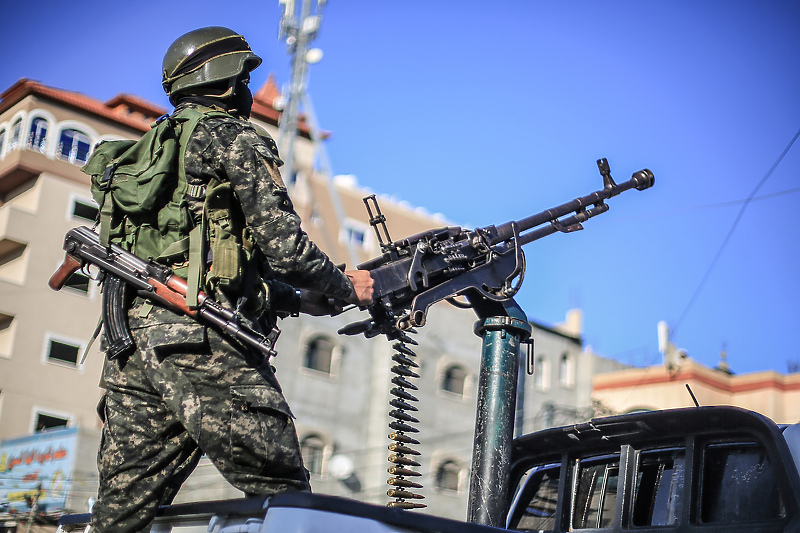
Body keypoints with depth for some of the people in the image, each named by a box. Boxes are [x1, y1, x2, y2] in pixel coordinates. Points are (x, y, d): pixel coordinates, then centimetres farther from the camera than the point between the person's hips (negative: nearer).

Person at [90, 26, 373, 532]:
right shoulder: (238, 139, 2)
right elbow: (283, 248, -9)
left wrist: (306, 299, 26)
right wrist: (347, 287, 9)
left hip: (132, 336, 8)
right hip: (204, 343, -8)